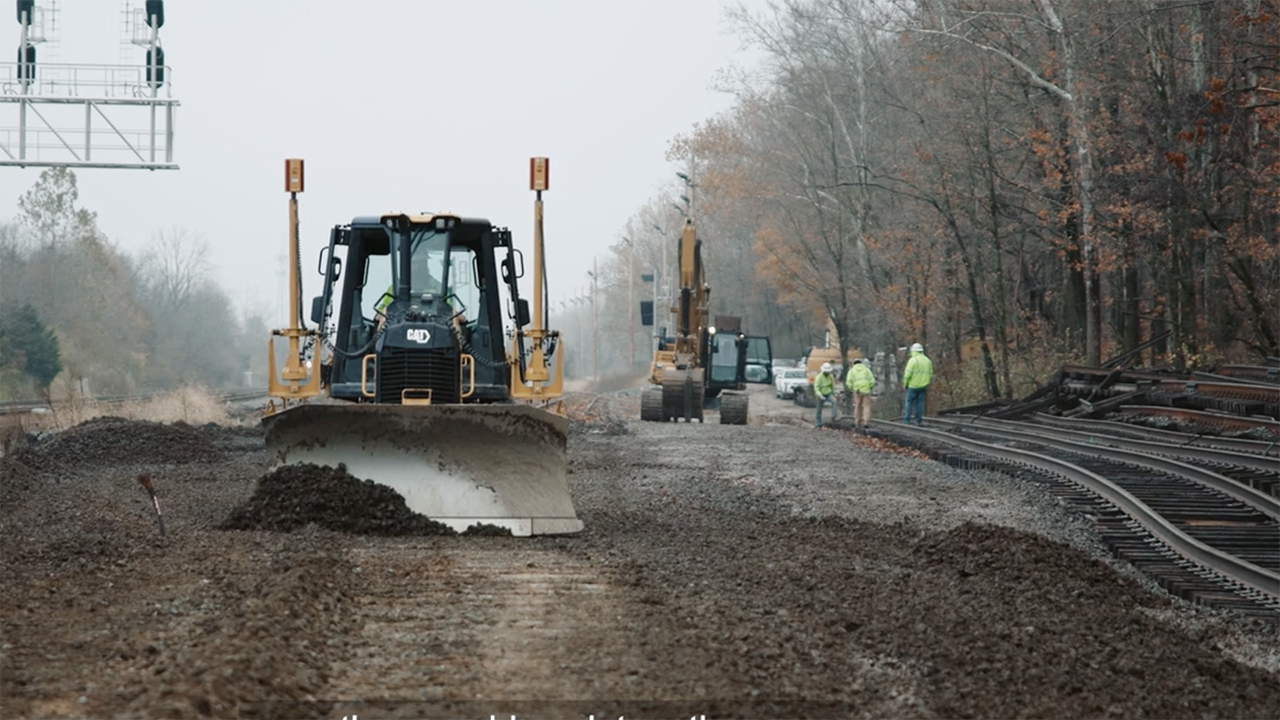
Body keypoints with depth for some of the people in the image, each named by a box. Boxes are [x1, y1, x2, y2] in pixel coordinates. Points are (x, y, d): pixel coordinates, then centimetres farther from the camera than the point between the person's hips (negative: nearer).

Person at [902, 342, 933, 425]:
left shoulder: (913, 360, -11)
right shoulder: (928, 361, 9)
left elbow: (908, 374, -14)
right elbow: (930, 374, 11)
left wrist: (905, 383, -2)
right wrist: (927, 385, 18)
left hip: (913, 386, -5)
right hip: (923, 386, 5)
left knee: (909, 402, 2)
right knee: (920, 402, 9)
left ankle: (906, 420, 1)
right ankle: (919, 420, 6)